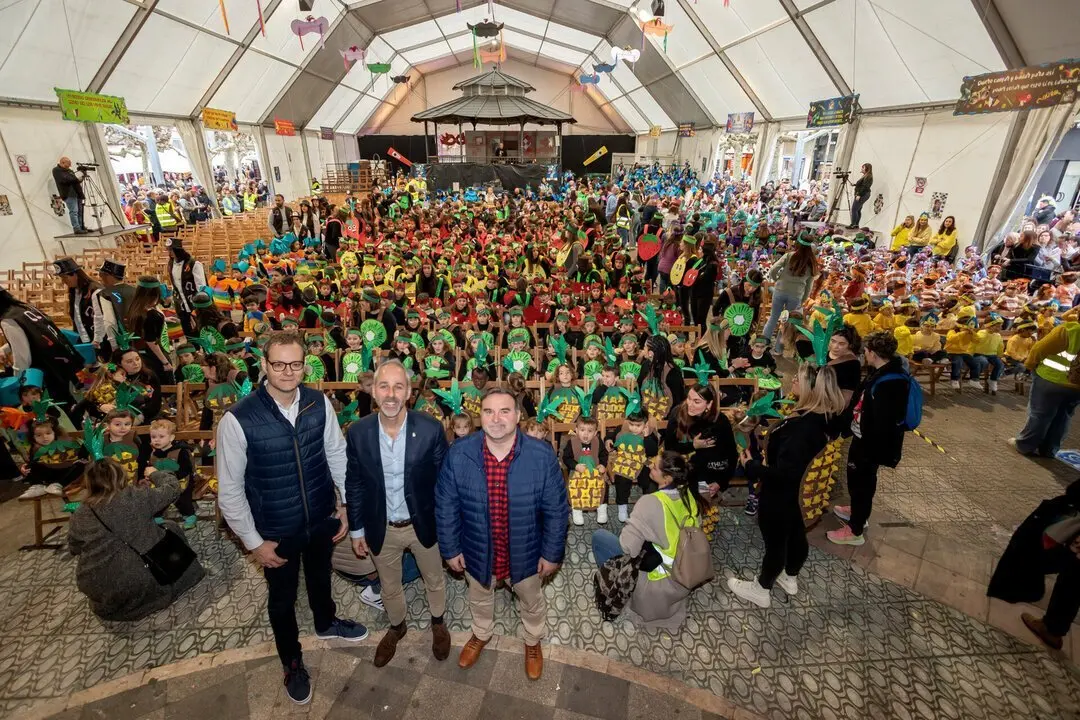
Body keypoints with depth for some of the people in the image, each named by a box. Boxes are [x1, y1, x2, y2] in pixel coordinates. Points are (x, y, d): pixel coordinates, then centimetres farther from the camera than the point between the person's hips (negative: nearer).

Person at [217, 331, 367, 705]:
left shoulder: (319, 402, -16)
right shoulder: (238, 420, -24)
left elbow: (338, 454, -3)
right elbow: (229, 490, -14)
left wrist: (348, 504, 1)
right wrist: (254, 542, -9)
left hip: (322, 518, 3)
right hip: (276, 531, -2)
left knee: (320, 577, 30)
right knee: (282, 597, 24)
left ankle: (326, 622, 63)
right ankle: (292, 661, 53)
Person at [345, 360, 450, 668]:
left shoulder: (431, 428, -22)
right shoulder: (358, 432, -16)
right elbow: (353, 483, -3)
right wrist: (356, 529, 3)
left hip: (424, 524, -1)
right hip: (381, 528, 2)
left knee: (434, 580, 24)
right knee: (389, 587, 26)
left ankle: (438, 623, 55)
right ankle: (396, 627, 57)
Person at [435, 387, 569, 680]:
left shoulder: (542, 455, -25)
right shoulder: (458, 454, -22)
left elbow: (557, 510, -14)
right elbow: (446, 505, -9)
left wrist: (552, 553, -8)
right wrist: (450, 549, -3)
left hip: (526, 554, -1)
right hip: (477, 552, 1)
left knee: (532, 603, 28)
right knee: (479, 599, 32)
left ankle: (533, 641, 60)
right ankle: (481, 634, 64)